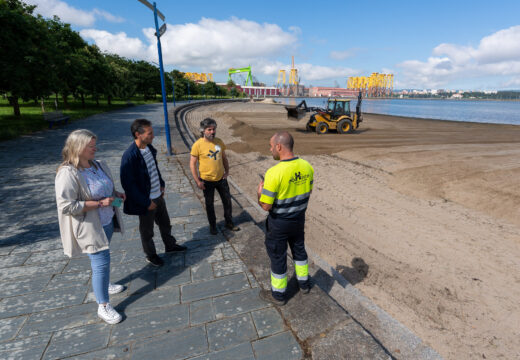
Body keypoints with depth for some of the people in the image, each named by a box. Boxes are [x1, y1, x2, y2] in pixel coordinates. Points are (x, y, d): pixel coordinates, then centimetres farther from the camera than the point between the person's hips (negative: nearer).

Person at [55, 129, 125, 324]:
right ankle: (103, 306, 16)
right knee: (101, 262, -1)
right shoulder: (68, 174, -22)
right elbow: (66, 206, -26)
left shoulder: (98, 165, 2)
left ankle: (104, 284, 48)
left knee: (101, 260, 25)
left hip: (107, 221, 8)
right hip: (90, 227, -7)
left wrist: (117, 194, -2)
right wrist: (100, 203, -25)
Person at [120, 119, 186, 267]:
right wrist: (146, 202, -19)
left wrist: (161, 184, 10)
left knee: (165, 223, 25)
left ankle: (170, 245, 47)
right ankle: (151, 255, 37)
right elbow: (128, 184, -23)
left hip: (158, 195, 8)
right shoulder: (130, 156, -26)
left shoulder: (149, 147, -2)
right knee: (147, 231, 15)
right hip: (146, 201, -7)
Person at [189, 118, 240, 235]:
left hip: (221, 178, 4)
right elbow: (192, 164, -12)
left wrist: (227, 171, 2)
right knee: (209, 204, 13)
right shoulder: (198, 145, -15)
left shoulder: (219, 142, -2)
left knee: (227, 201, 14)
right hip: (207, 181, -4)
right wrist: (197, 181, -14)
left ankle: (229, 223, 34)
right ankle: (212, 225, 34)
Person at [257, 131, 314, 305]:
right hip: (299, 218, 6)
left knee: (277, 257, 14)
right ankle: (304, 283, 48)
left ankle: (278, 294, 35)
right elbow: (307, 192, 5)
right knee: (299, 249, 27)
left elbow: (266, 206, -24)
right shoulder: (307, 167, -9)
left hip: (279, 223, -6)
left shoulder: (274, 173, -29)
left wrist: (260, 192, -4)